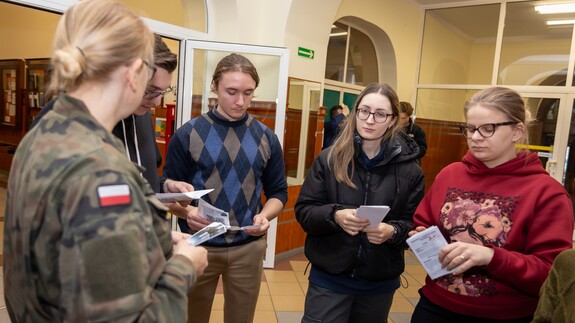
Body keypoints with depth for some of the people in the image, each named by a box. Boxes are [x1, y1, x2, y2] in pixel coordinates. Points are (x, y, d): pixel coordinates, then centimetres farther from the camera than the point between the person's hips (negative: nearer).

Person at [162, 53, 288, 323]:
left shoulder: (266, 138, 3)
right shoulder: (187, 134, -6)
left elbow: (278, 191, 6)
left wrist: (265, 216, -14)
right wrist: (187, 211, -24)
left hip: (248, 247, 2)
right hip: (198, 245, -2)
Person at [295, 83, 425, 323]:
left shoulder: (409, 170, -3)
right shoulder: (329, 159, -5)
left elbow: (415, 224, 1)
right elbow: (303, 210, -4)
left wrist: (393, 231, -20)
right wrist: (334, 215, -23)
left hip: (380, 284, 2)